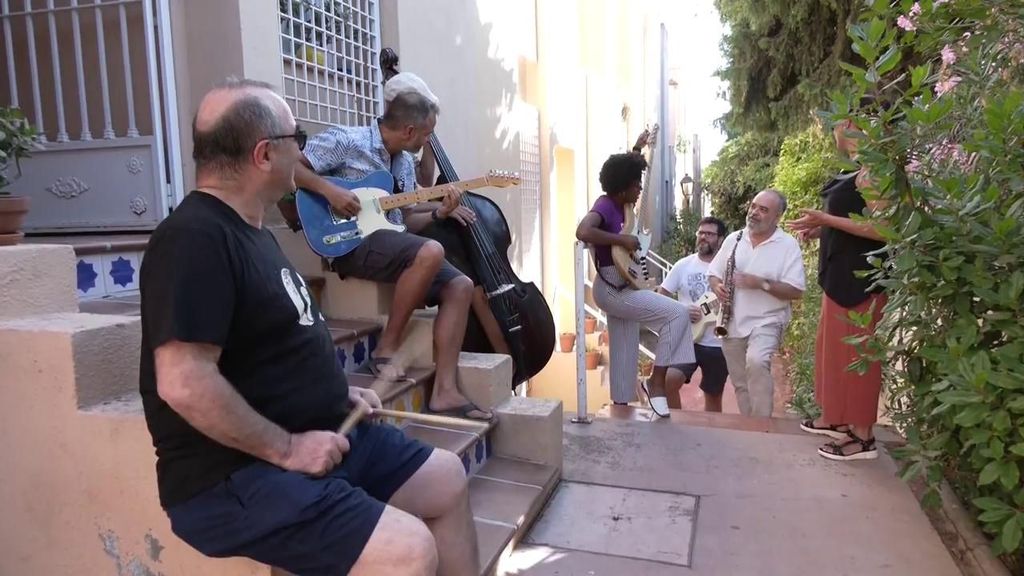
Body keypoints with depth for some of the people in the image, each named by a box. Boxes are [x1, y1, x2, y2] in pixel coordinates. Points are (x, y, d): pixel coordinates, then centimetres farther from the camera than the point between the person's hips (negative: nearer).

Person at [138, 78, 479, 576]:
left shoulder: (250, 232, 14)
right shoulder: (195, 240, -20)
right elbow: (184, 383, -29)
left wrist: (337, 392, 12)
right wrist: (285, 449, -21)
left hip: (318, 434, 10)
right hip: (235, 476, -10)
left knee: (446, 478, 13)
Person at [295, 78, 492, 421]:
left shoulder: (404, 162, 18)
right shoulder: (346, 140, -6)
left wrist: (439, 213, 4)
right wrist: (328, 189, -21)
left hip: (392, 242, 9)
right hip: (352, 244, -8)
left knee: (460, 287, -7)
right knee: (431, 252, -33)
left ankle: (444, 392, -12)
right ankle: (386, 350, -18)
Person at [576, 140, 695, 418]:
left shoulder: (617, 204, 8)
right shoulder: (605, 206, -19)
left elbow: (625, 171, 33)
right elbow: (583, 231, -41)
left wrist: (637, 150, 25)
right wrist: (622, 240, -31)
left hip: (620, 289, 10)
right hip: (613, 289, -10)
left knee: (625, 353, 13)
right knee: (678, 312, -15)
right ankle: (657, 382, -7)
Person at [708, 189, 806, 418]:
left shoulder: (788, 245, -7)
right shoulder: (733, 239, 6)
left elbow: (796, 291, -12)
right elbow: (714, 273, 11)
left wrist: (762, 283, -23)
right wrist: (717, 287, -11)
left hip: (767, 321, -5)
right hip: (732, 324, 5)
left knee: (756, 361, -31)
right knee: (740, 383, 11)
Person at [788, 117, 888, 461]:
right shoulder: (860, 174, 14)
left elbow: (881, 228, -24)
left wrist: (826, 219, -21)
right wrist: (821, 230, 10)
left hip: (860, 277, -10)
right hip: (843, 274, 10)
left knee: (856, 353, -3)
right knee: (837, 348, 17)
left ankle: (863, 436, 7)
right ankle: (838, 419, 29)